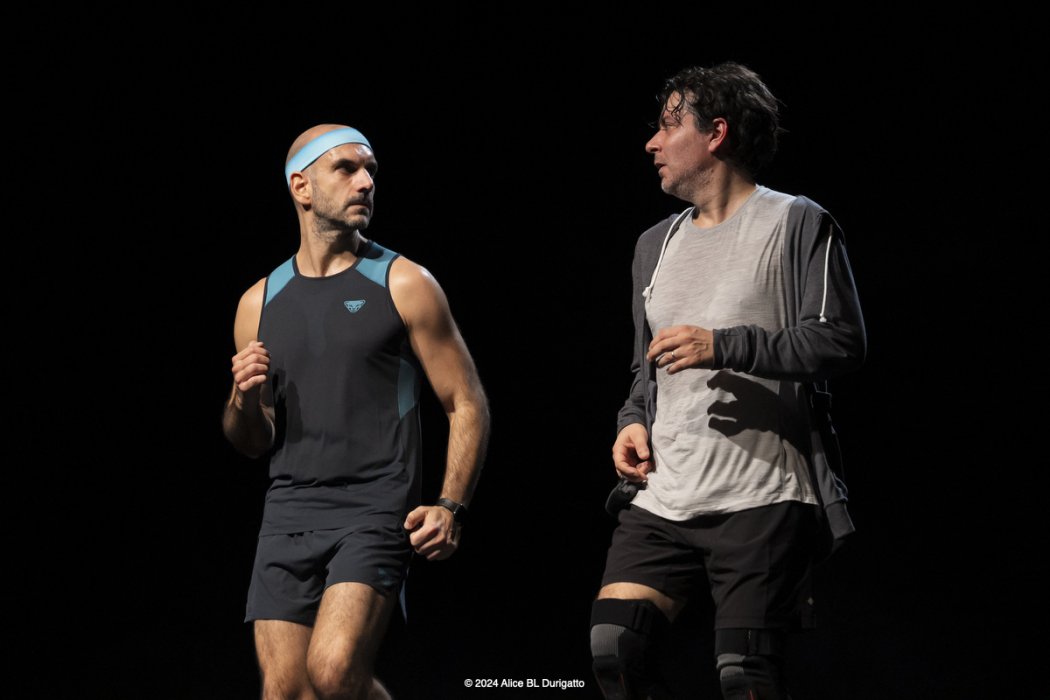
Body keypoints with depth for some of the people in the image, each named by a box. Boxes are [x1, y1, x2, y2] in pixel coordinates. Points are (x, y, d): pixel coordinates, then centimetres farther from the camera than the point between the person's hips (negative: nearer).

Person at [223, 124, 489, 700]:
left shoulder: (403, 286, 3)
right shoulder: (260, 302, 13)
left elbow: (467, 404, 3)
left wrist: (451, 507, -11)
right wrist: (243, 399, -3)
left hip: (376, 514, -4)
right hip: (288, 515, 4)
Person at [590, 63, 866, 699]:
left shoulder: (796, 224, 0)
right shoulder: (656, 245, 21)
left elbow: (843, 341, -9)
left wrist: (725, 346, -16)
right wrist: (634, 421, 8)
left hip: (761, 501, -6)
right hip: (662, 498, 6)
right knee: (613, 645, -8)